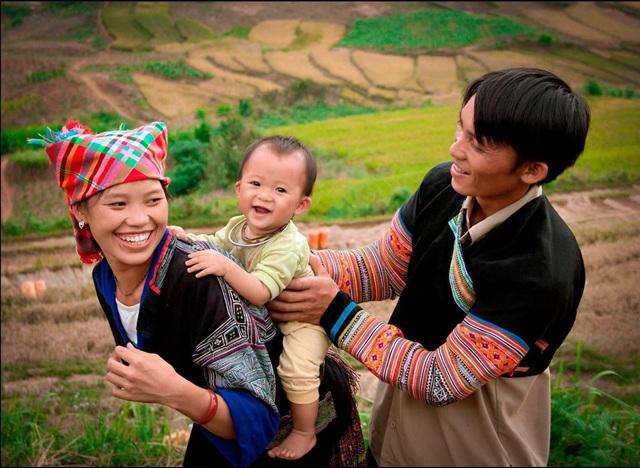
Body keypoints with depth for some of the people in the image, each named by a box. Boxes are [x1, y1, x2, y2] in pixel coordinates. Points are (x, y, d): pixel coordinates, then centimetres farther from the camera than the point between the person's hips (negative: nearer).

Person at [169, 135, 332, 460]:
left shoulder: (287, 246, -34)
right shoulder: (238, 226, -10)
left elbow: (260, 293, -42)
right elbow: (212, 245, 6)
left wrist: (225, 266, -51)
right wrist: (186, 238, -13)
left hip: (303, 318, -8)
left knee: (296, 368, -24)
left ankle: (305, 433, 3)